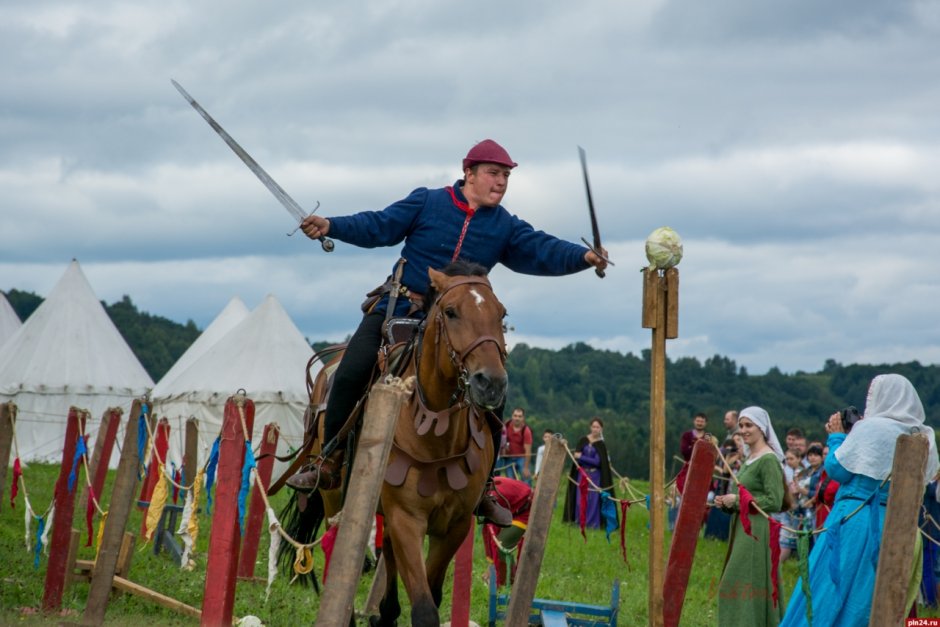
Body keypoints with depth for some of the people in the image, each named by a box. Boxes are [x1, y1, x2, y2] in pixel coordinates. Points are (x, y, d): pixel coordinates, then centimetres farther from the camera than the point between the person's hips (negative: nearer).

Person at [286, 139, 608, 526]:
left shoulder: (505, 227, 7)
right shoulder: (427, 202, 1)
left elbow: (541, 251, -5)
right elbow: (379, 227, -1)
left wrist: (583, 257, -23)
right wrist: (332, 227, -15)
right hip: (398, 311, -2)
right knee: (351, 374, -19)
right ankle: (329, 462, -3)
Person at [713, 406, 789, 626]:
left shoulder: (768, 460, -12)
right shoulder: (749, 459, 16)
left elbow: (774, 502, -19)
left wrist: (738, 500, -15)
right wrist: (727, 503, 7)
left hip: (759, 531, -9)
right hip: (744, 528, 9)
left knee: (743, 586, -10)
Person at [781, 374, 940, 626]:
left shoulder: (871, 428, -11)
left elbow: (837, 469, -9)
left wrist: (837, 436, 9)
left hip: (856, 522, -6)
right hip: (894, 527, 6)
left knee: (826, 595, -1)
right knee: (865, 604, 10)